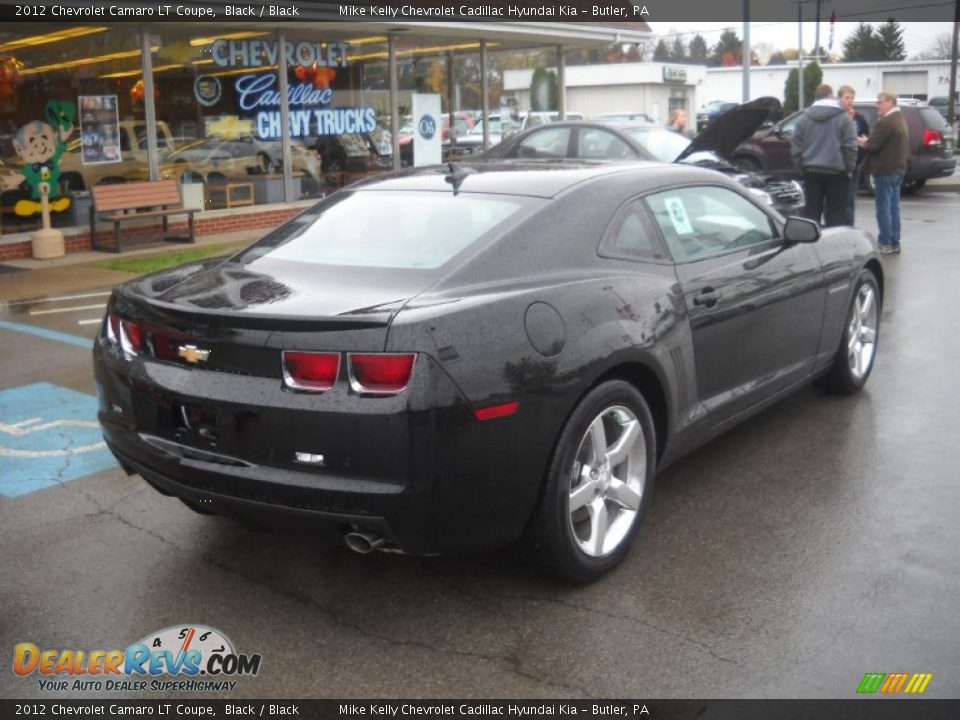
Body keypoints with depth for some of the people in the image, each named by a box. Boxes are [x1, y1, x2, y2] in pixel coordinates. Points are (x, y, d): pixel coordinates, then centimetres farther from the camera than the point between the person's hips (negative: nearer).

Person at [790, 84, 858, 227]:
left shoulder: (805, 118, 5)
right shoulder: (843, 118, -4)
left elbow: (795, 146, 4)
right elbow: (850, 147, -9)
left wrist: (802, 166, 12)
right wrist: (849, 169, 1)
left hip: (812, 172, 3)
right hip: (837, 172, -3)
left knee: (811, 212, 8)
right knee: (836, 214, 0)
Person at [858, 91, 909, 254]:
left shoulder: (885, 122, -18)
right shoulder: (900, 120, 16)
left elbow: (872, 146, -21)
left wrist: (863, 143, 0)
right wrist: (868, 142, 15)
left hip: (885, 170, -10)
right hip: (897, 169, 10)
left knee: (884, 208, -5)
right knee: (894, 207, 12)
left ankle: (886, 244, -4)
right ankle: (894, 243, 15)